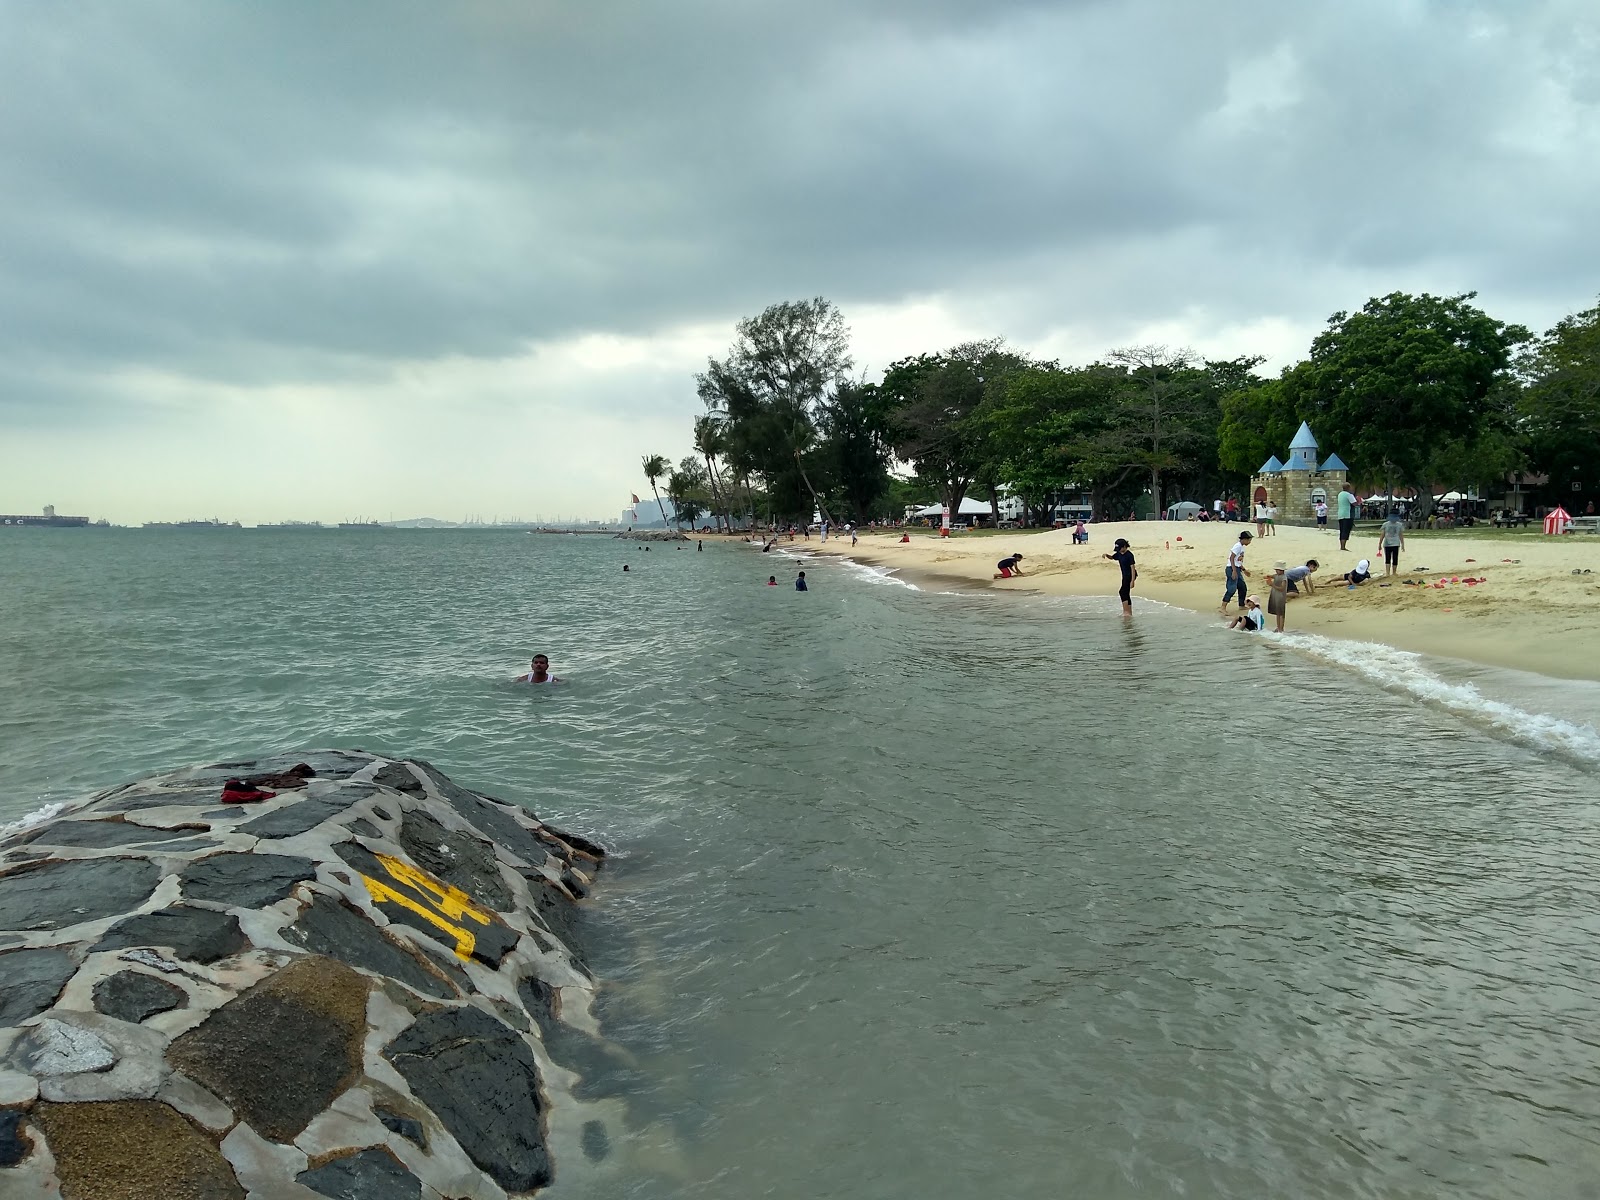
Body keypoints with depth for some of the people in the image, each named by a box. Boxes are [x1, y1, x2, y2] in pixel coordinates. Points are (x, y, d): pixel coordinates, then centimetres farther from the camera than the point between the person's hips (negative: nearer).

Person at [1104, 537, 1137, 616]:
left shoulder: (1129, 555, -19)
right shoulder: (1119, 554, 5)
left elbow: (1132, 568, -20)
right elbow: (1112, 557, 25)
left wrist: (1132, 580, -24)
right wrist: (1106, 555, 1)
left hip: (1130, 575, -9)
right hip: (1125, 576, 9)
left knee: (1122, 592, -18)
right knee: (1126, 594, 11)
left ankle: (1126, 611, -20)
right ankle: (1129, 613, 17)